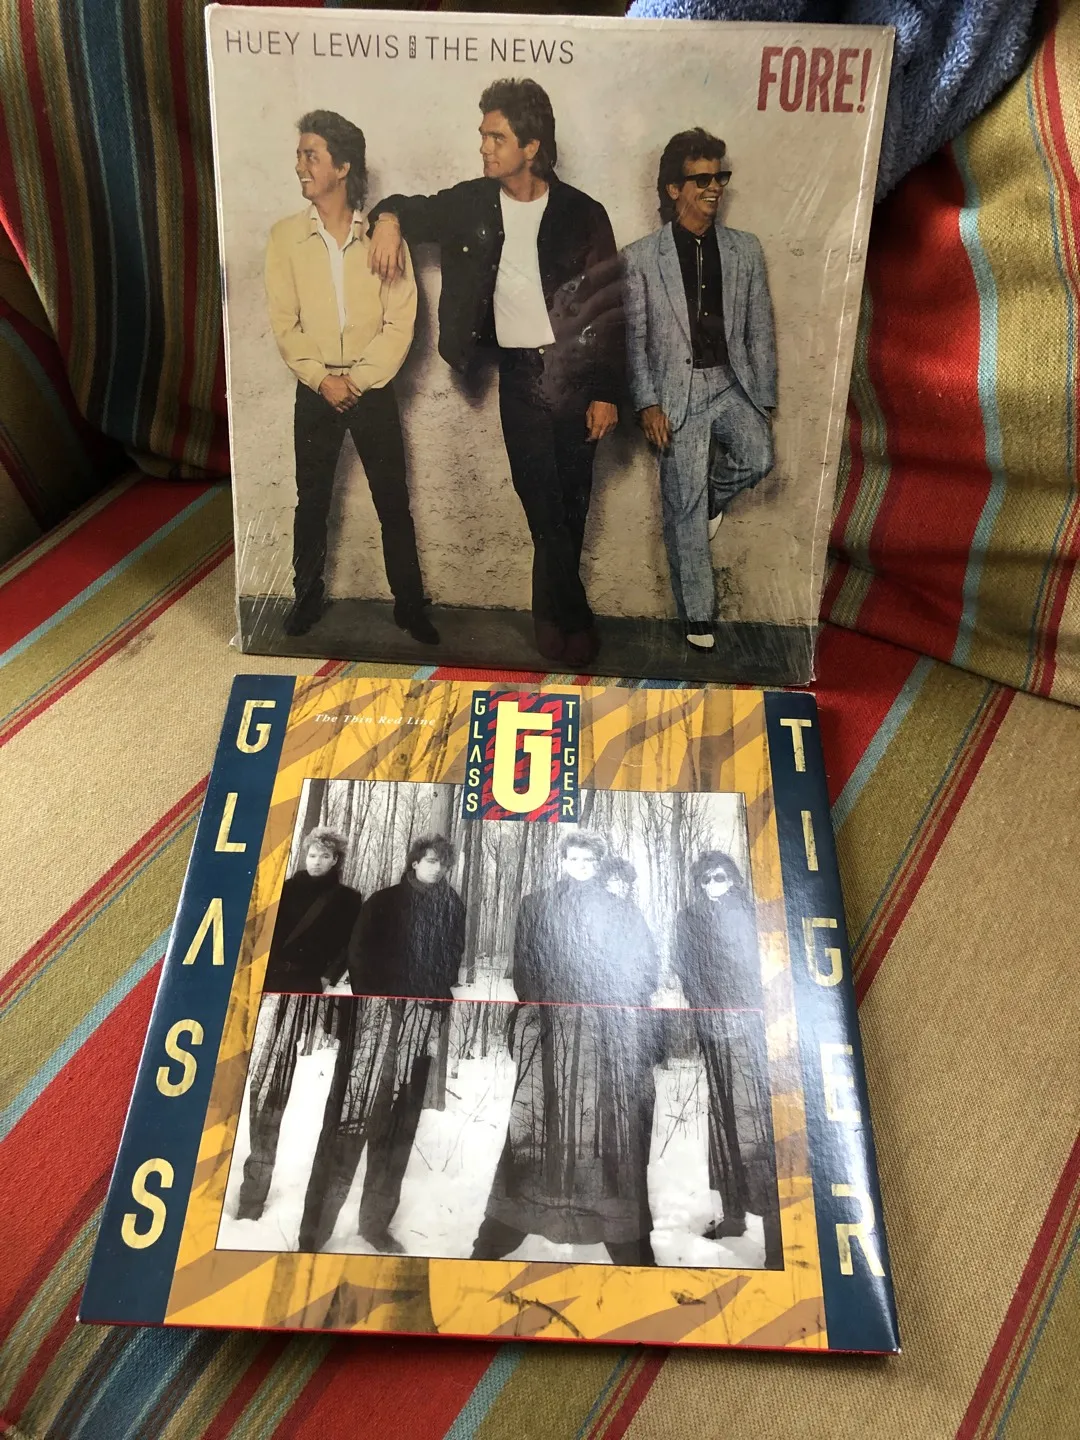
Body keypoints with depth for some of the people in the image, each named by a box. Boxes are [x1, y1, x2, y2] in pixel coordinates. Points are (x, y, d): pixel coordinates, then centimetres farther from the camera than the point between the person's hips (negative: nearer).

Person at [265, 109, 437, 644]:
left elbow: (400, 322, -7)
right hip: (314, 392, 1)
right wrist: (322, 380, -12)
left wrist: (358, 381, -12)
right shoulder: (285, 236, 0)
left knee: (393, 502, 3)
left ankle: (409, 604, 14)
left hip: (373, 391, -1)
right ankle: (308, 596, 25)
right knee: (312, 501, 9)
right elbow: (284, 323, -2)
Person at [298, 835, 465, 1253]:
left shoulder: (451, 909, 8)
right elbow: (359, 955, -1)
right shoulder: (384, 901, 2)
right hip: (376, 1016, -3)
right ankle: (315, 1229, -1)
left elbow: (451, 968, 8)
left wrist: (439, 1022, 2)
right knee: (351, 1118, -6)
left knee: (397, 1126, 7)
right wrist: (376, 999, -11)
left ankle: (375, 1222, 18)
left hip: (420, 1023, 3)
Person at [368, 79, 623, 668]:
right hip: (518, 372, 1)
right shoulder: (471, 203, 5)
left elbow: (608, 309, -1)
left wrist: (606, 392, -5)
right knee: (543, 504, -2)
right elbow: (413, 209, 20)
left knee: (572, 501, 4)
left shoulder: (581, 214, -2)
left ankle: (551, 611, 25)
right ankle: (571, 615, 14)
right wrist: (388, 217, -5)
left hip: (575, 370, -1)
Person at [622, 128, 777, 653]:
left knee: (757, 458, -25)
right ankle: (697, 615, 12)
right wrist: (648, 404, -8)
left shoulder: (745, 249, 7)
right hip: (677, 391, -2)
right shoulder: (640, 257, -1)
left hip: (732, 383, 2)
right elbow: (634, 338, 0)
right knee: (684, 511, -2)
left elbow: (760, 330, 8)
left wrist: (764, 401, 5)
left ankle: (713, 493, 12)